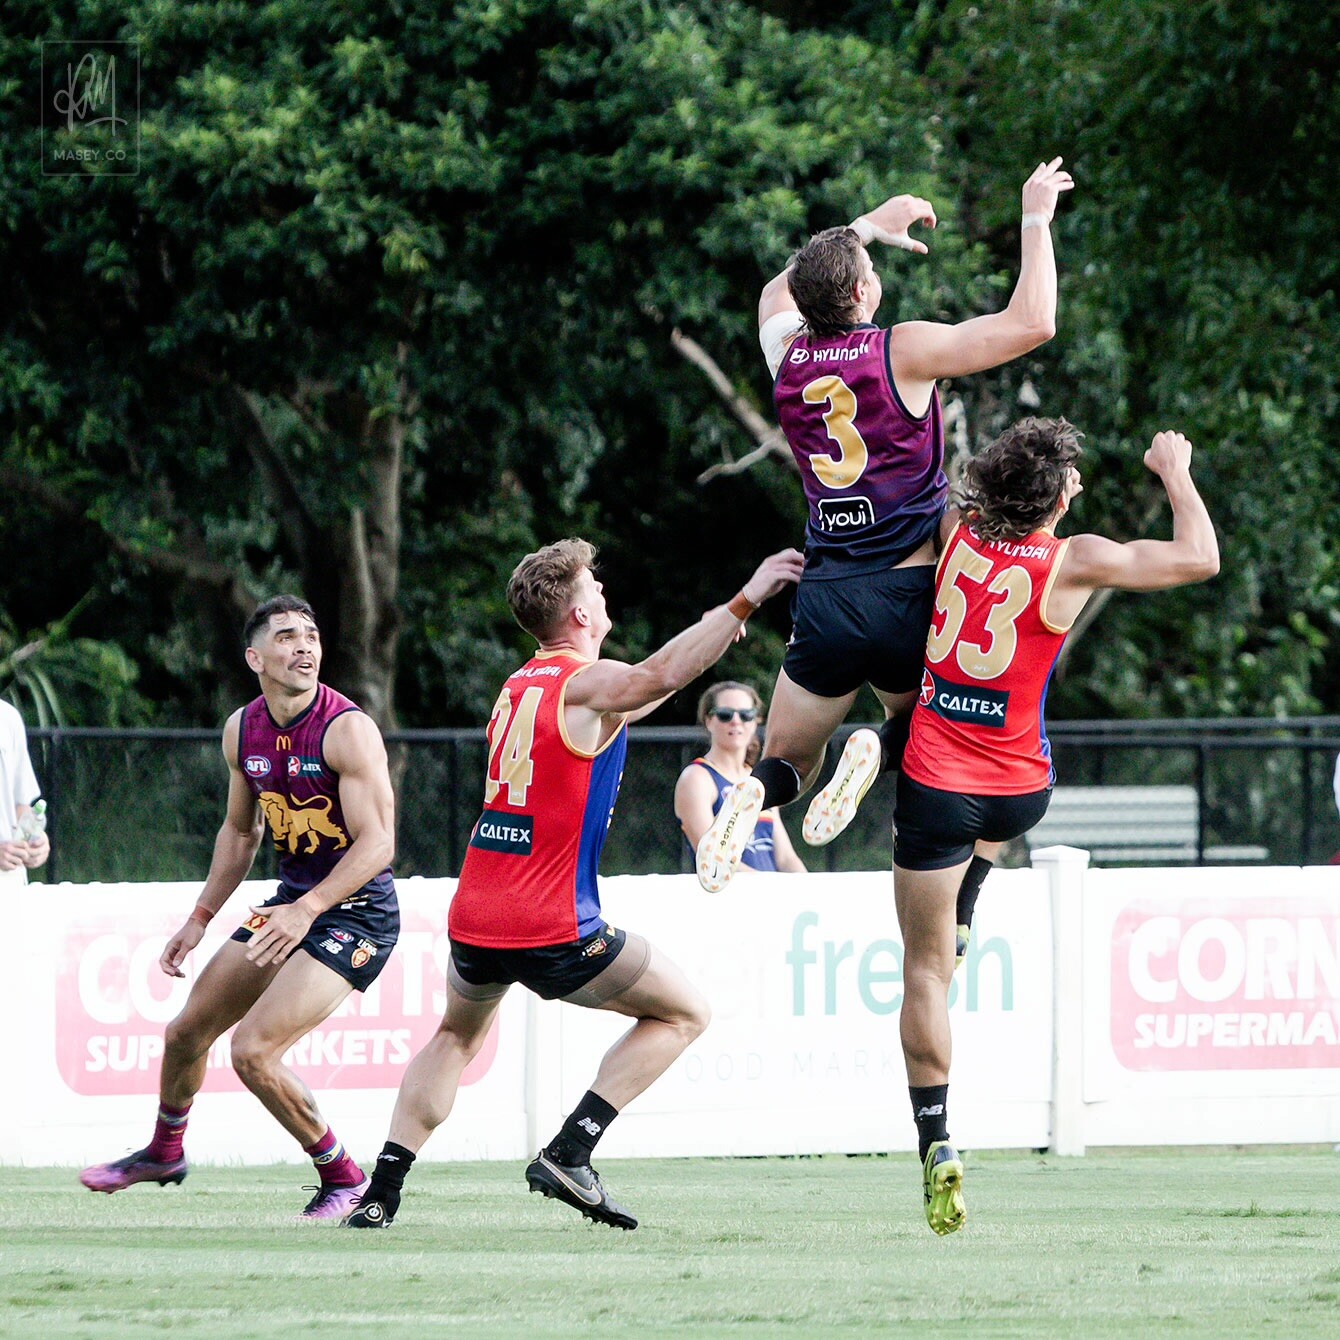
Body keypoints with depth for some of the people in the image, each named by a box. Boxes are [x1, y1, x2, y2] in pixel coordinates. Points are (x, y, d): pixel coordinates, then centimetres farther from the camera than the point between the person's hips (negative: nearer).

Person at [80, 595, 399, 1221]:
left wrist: (307, 910, -34)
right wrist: (200, 918, 16)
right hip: (292, 901, 7)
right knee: (186, 1033, 14)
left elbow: (377, 844, -24)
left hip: (356, 909, -7)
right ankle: (164, 1151, 43)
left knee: (254, 1050, -20)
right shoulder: (242, 730, 2)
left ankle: (342, 1178, -2)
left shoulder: (347, 729, -21)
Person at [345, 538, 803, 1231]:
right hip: (554, 930, -7)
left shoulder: (518, 685, 17)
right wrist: (741, 603, -36)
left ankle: (381, 1192, 18)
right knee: (683, 1014, 8)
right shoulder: (587, 683, -8)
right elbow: (653, 678, -32)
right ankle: (567, 1154, -6)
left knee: (455, 1035, 32)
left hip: (473, 918, 7)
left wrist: (713, 632, 34)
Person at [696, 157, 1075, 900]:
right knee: (918, 718, 25)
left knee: (788, 760, 14)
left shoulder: (786, 354, 5)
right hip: (907, 589, -3)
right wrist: (1036, 219, 3)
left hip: (825, 594, 3)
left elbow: (779, 290, 31)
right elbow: (1032, 322, -8)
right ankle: (879, 749, -12)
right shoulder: (904, 351, -9)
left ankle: (754, 795, -23)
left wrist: (868, 226, 37)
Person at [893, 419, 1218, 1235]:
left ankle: (936, 1140, -4)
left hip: (936, 781, 0)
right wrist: (1175, 472, 7)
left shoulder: (956, 531, -4)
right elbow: (1200, 558, -6)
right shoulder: (1072, 562, -11)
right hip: (1019, 792, 0)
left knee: (926, 969, 4)